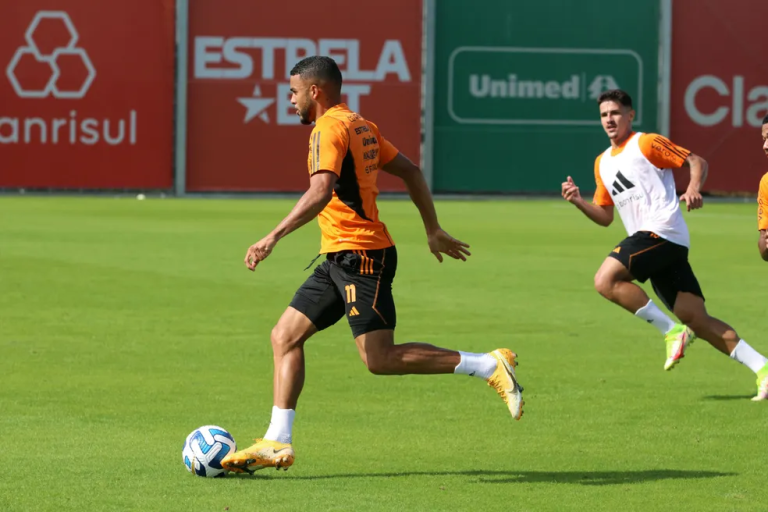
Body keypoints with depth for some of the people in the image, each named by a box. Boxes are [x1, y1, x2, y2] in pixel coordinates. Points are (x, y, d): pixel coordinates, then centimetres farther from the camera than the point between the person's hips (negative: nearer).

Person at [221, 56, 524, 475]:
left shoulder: (329, 128, -13)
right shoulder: (361, 126, 17)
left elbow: (321, 191, -28)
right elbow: (410, 173, 21)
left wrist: (273, 238, -32)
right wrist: (434, 231, 26)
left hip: (359, 255, -10)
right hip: (340, 258, 10)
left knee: (380, 359, -11)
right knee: (285, 335, 6)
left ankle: (489, 366, -7)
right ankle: (277, 443, 4)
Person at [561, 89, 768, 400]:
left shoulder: (646, 144, 1)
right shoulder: (602, 163, 23)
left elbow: (697, 162, -1)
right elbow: (605, 216, 26)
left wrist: (693, 188, -20)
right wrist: (578, 201, 9)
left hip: (662, 231, -8)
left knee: (606, 280, -21)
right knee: (696, 319, -2)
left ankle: (672, 331, -16)